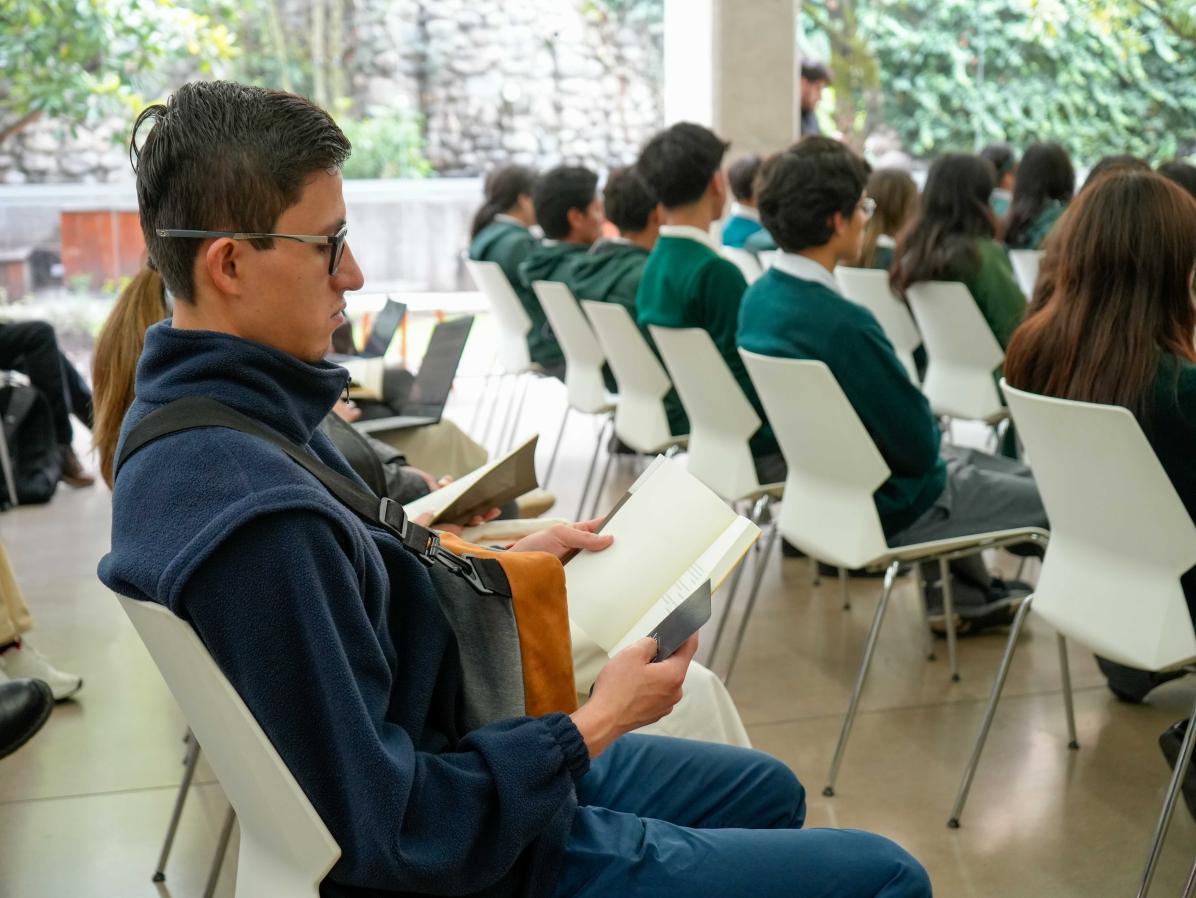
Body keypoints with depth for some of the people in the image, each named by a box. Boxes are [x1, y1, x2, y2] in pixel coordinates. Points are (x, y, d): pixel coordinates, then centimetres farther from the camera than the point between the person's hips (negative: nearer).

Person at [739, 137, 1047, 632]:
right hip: (883, 508, -9)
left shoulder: (760, 295, -4)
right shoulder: (841, 322, -32)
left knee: (970, 462, 29)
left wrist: (917, 421, 7)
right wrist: (929, 424, -1)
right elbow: (918, 445, -22)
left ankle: (959, 593, 35)